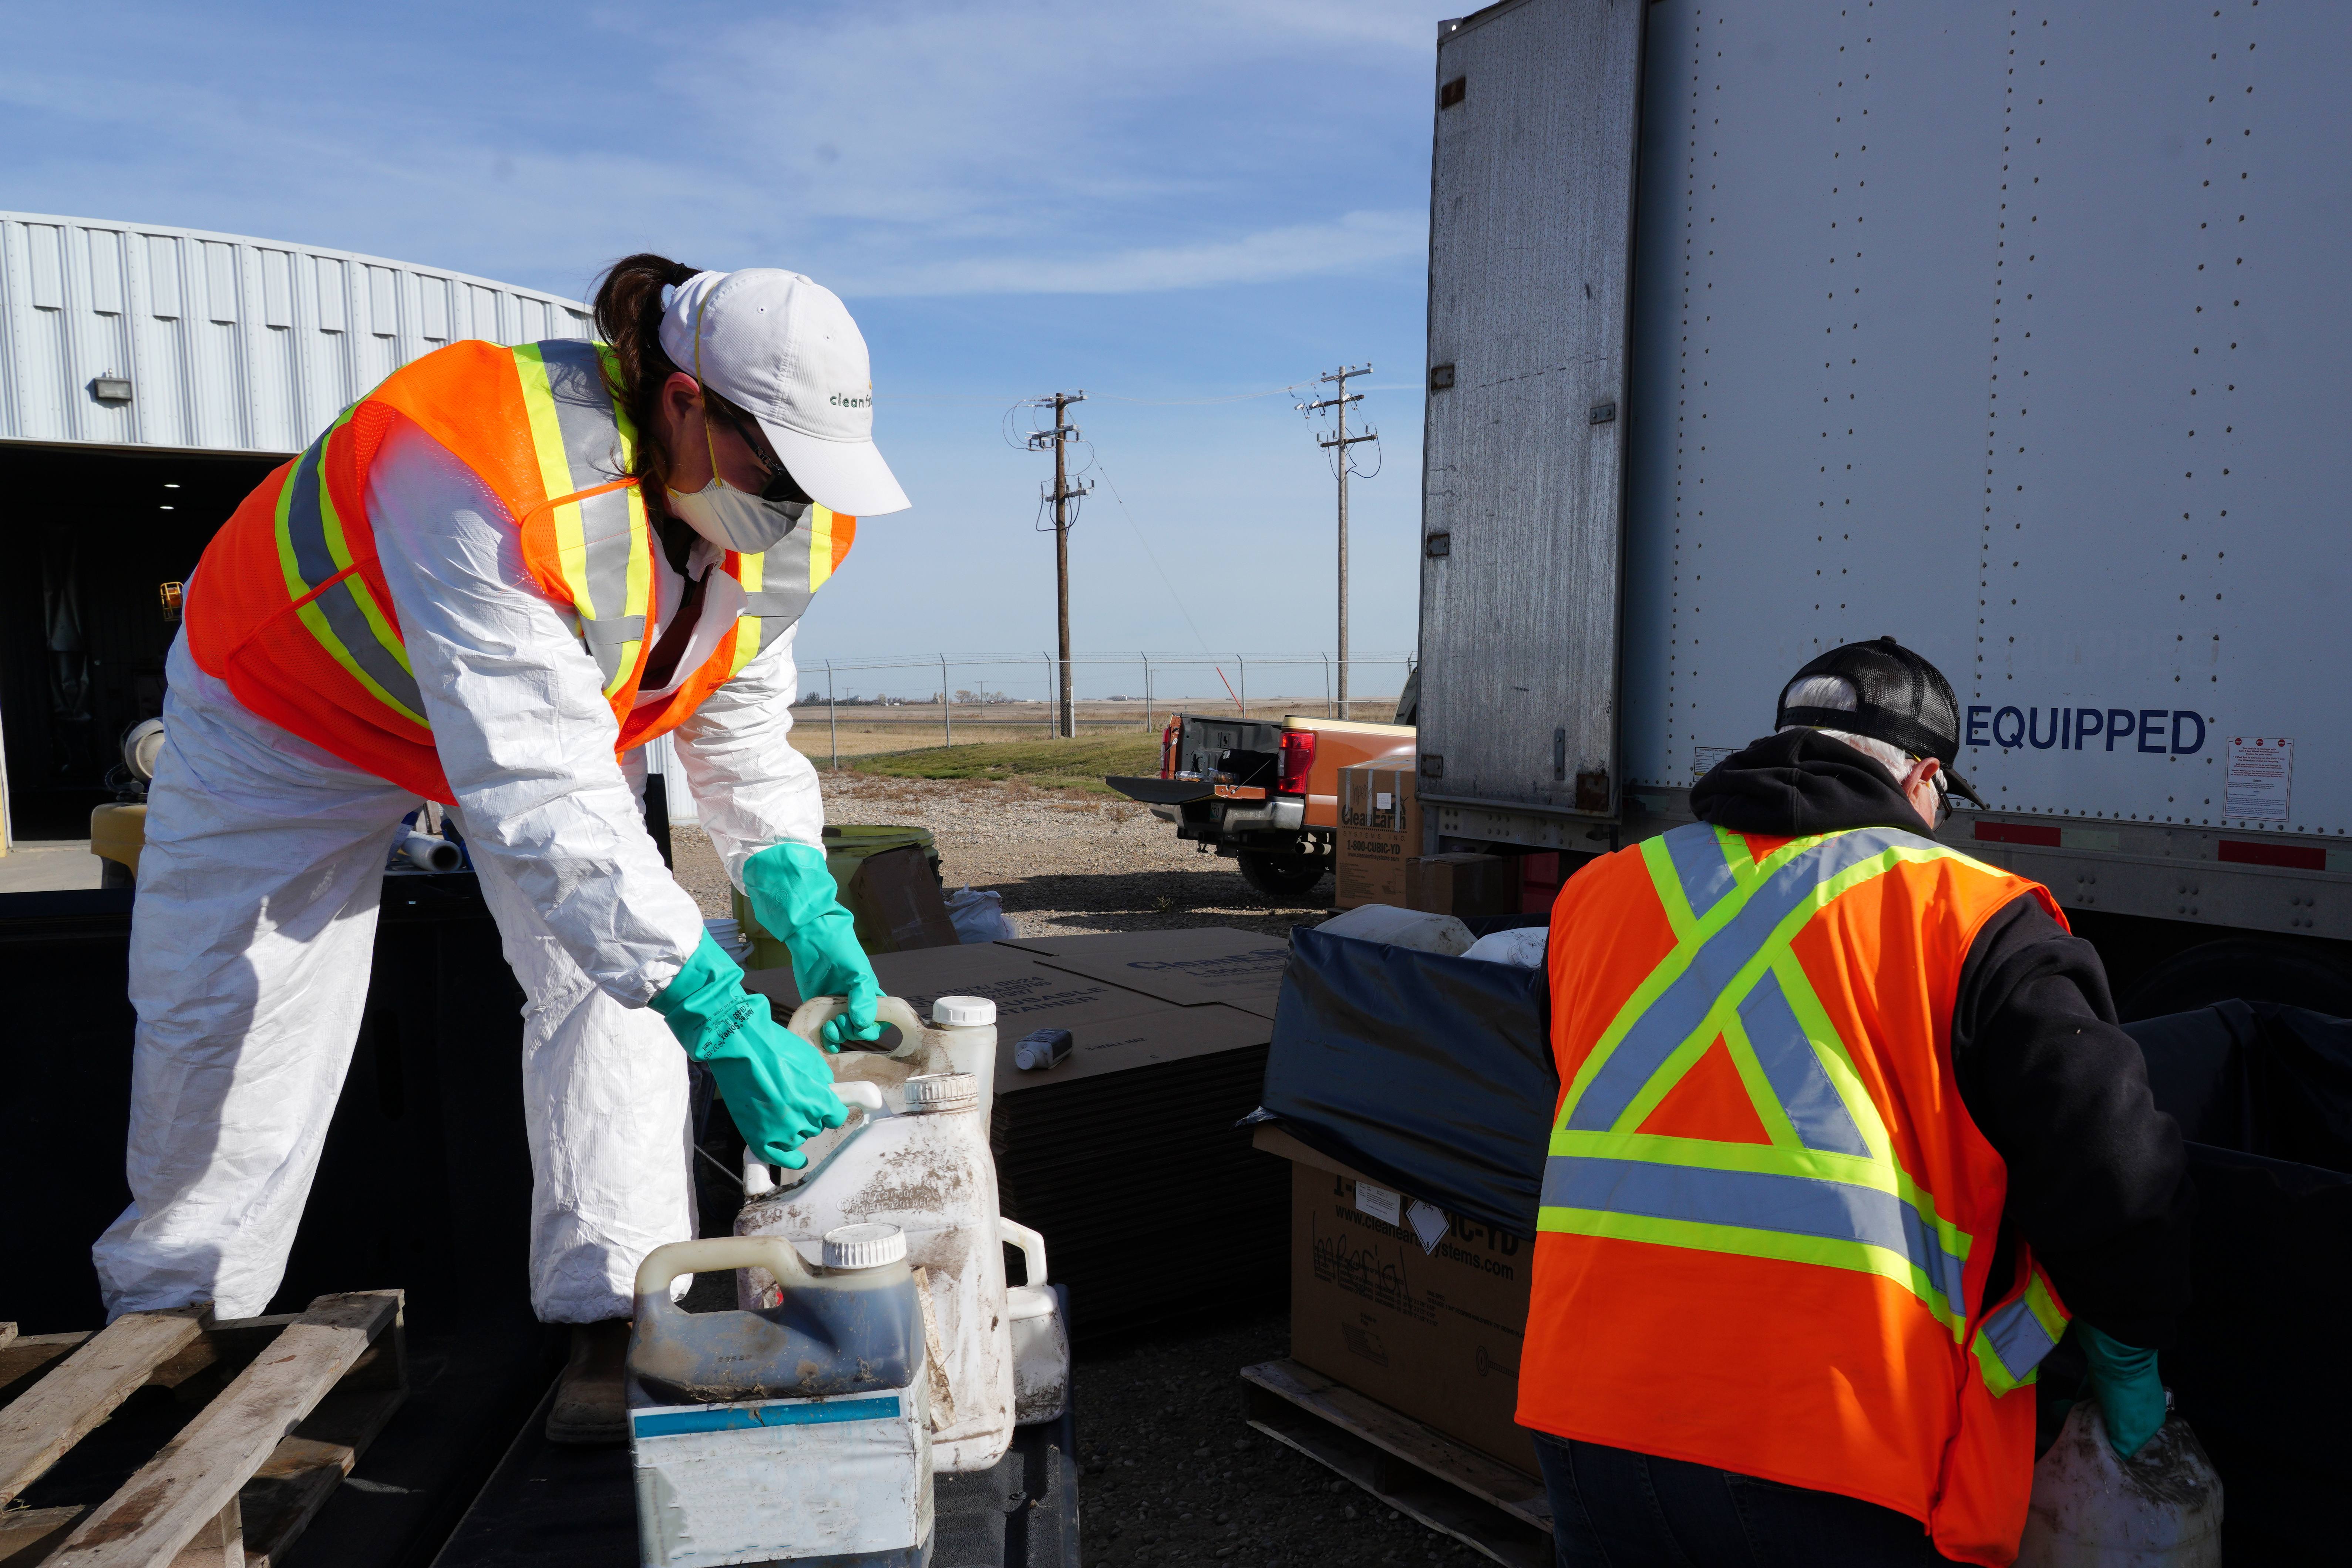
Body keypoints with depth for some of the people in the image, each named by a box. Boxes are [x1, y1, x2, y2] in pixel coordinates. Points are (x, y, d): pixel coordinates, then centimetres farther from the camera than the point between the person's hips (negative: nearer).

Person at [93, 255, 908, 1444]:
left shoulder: (784, 524, -22)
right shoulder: (490, 484, -45)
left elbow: (739, 722, -8)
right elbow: (539, 795, -48)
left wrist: (810, 915, -22)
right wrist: (719, 1018, -51)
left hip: (557, 702, 5)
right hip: (298, 703, -4)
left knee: (608, 972, -13)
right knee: (223, 1016, 3)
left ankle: (614, 1316, -3)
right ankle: (173, 1324, 26)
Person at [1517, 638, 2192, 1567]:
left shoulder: (1598, 890, 11)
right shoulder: (1970, 913, -2)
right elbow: (2113, 1171, -5)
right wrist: (2127, 1353, 14)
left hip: (1588, 1412, 4)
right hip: (1840, 1459, -3)